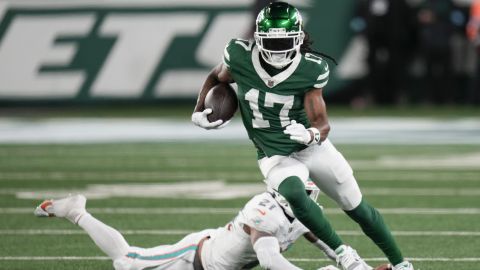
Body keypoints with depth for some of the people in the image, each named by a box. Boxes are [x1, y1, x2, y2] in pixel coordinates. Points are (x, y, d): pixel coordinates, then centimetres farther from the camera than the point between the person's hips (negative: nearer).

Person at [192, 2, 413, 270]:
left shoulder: (311, 70, -18)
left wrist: (312, 135, -39)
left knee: (358, 208, 8)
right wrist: (198, 112, -5)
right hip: (275, 157, 0)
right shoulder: (239, 56, -16)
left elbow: (322, 123, -17)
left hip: (312, 147, 1)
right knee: (293, 194, -34)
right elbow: (215, 78, 7)